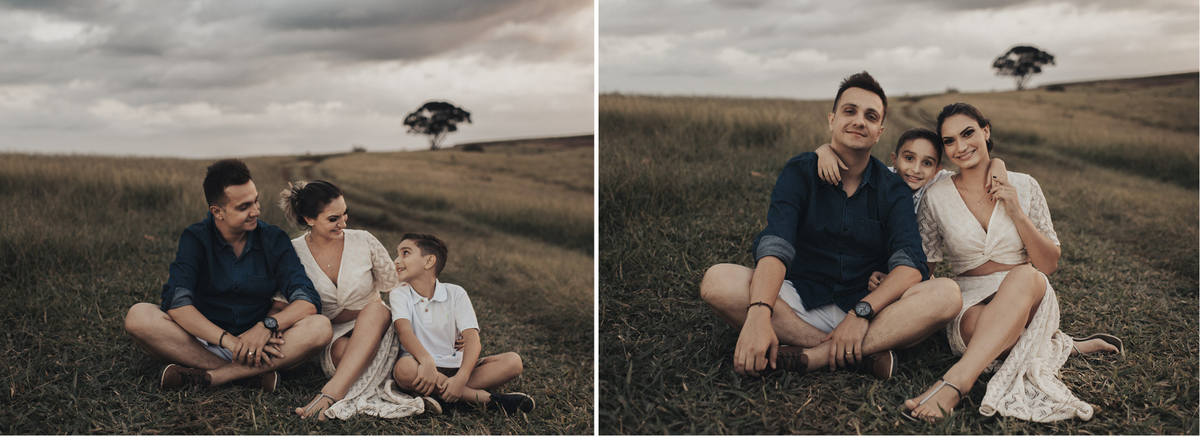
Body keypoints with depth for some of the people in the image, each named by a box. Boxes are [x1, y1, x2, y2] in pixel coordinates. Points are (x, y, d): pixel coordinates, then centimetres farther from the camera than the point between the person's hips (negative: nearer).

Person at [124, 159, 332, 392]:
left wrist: (267, 325, -31)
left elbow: (309, 302, -11)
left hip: (260, 344, 1)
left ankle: (207, 376, -29)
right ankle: (249, 374, -28)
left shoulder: (273, 239, -1)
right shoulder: (195, 239, -5)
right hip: (203, 343, 0)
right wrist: (229, 340, -31)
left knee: (320, 327, -26)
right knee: (139, 316, -26)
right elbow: (176, 303, -19)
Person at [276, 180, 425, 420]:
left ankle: (332, 392, -46)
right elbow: (279, 304, -1)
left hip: (376, 328, 0)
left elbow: (395, 289, 2)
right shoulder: (293, 253, -4)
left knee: (376, 309, -37)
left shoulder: (364, 242, -4)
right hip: (331, 337, 0)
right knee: (340, 350, -38)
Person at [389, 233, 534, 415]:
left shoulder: (455, 294, 2)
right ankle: (488, 399, -30)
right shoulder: (399, 295, 1)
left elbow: (472, 336, -11)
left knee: (513, 361, -17)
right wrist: (427, 361, -40)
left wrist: (461, 377, -31)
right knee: (405, 368, -39)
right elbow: (404, 331, -19)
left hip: (452, 366, 2)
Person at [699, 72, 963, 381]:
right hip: (804, 305, 0)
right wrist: (758, 314, -35)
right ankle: (861, 355, -29)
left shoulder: (893, 190, 3)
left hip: (872, 309, 1)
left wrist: (862, 312, -31)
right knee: (718, 281, -27)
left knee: (946, 294, -26)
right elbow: (774, 246, -17)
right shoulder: (800, 173, 0)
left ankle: (811, 356, -31)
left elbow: (910, 265, -12)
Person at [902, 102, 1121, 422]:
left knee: (1024, 275, -37)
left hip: (1030, 299, 0)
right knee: (974, 323, -39)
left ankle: (956, 380, -47)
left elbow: (1049, 264, 1)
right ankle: (1062, 347, -13)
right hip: (970, 304, 0)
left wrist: (1017, 214, -12)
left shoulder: (1023, 186, 3)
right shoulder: (936, 197, 1)